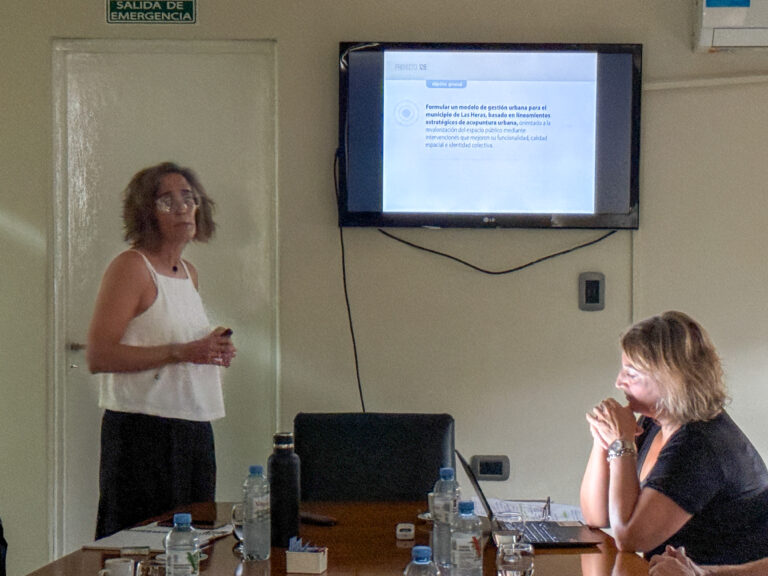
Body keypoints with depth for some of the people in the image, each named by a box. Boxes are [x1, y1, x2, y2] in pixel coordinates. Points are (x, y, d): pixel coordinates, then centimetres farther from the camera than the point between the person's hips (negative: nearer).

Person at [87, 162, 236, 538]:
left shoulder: (189, 272, 16)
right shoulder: (130, 267, -9)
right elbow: (97, 356, -18)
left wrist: (214, 351, 8)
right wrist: (180, 352, -21)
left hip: (195, 430, 8)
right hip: (142, 432, -8)